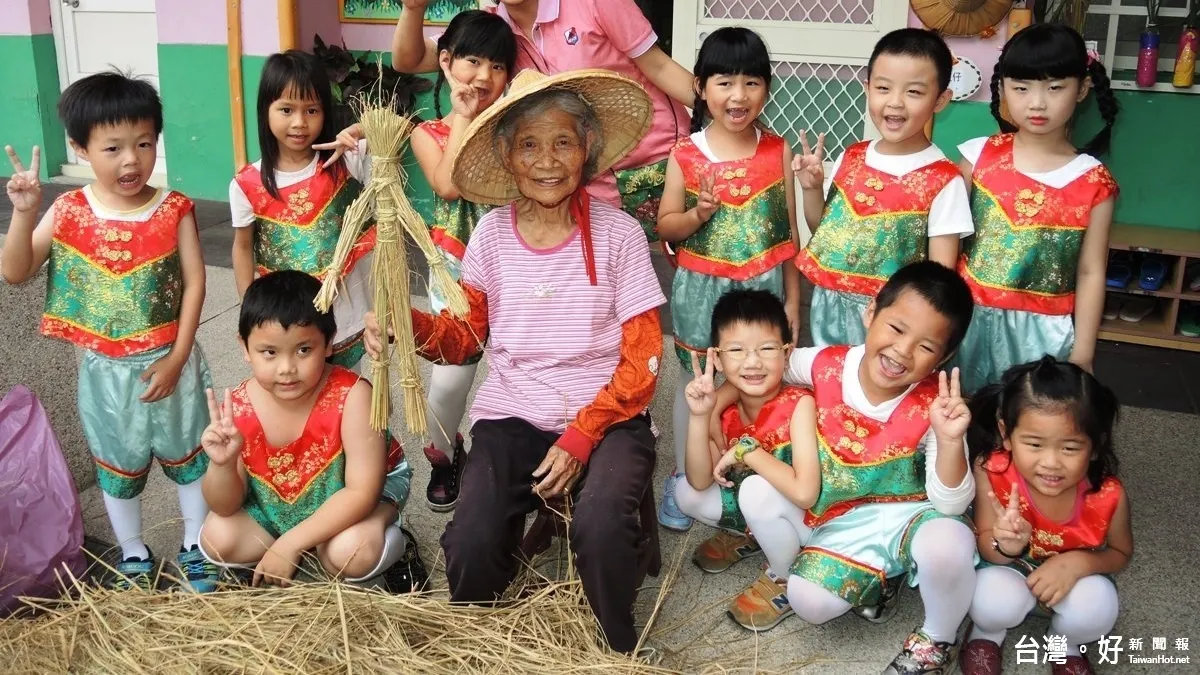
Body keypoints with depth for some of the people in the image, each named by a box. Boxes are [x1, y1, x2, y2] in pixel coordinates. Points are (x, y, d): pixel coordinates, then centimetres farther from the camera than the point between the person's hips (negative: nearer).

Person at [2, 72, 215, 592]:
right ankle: (132, 555, 37)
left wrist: (176, 359, -13)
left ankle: (195, 548, 34)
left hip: (170, 361, -1)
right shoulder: (68, 213, -8)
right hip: (107, 369, 1)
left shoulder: (174, 210, -12)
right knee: (118, 466, 17)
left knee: (188, 456, 14)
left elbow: (194, 284, -10)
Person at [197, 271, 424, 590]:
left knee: (350, 553, -32)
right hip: (276, 507, 5)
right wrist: (222, 465, -35)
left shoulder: (351, 396, -31)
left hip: (349, 503, -5)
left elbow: (361, 491, -30)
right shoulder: (238, 408, -21)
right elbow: (226, 506, -12)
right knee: (217, 540, -14)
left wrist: (289, 544, -30)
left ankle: (396, 544, 1)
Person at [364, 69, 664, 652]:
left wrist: (581, 436, -13)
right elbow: (467, 335, 11)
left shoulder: (617, 233, -4)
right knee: (470, 548, -23)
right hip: (510, 418, 2)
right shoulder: (492, 234, 3)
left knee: (600, 527, -33)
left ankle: (620, 651, 1)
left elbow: (642, 358, -3)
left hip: (604, 417, -2)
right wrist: (407, 325, -11)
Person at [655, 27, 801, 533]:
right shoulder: (686, 155, -6)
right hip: (702, 289, 0)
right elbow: (665, 227, 2)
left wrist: (792, 300, 3)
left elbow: (790, 230, 3)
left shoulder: (778, 152, -3)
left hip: (762, 287, 1)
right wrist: (698, 215, -19)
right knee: (696, 382, 11)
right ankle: (682, 476, 28)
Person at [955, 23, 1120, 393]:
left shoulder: (1093, 182, -5)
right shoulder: (980, 156, -4)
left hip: (1041, 330, -1)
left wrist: (1082, 355, -1)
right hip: (969, 317, 1)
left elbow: (1091, 273, -1)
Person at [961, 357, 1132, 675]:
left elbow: (1121, 553, -4)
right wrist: (1006, 545, -42)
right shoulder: (991, 472, -30)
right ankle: (987, 633, 8)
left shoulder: (1108, 495, -27)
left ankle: (1065, 642, 10)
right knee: (995, 601, -32)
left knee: (1097, 607, -29)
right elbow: (985, 547, -17)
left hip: (1073, 573, 2)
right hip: (1009, 567, -1)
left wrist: (1079, 562, -26)